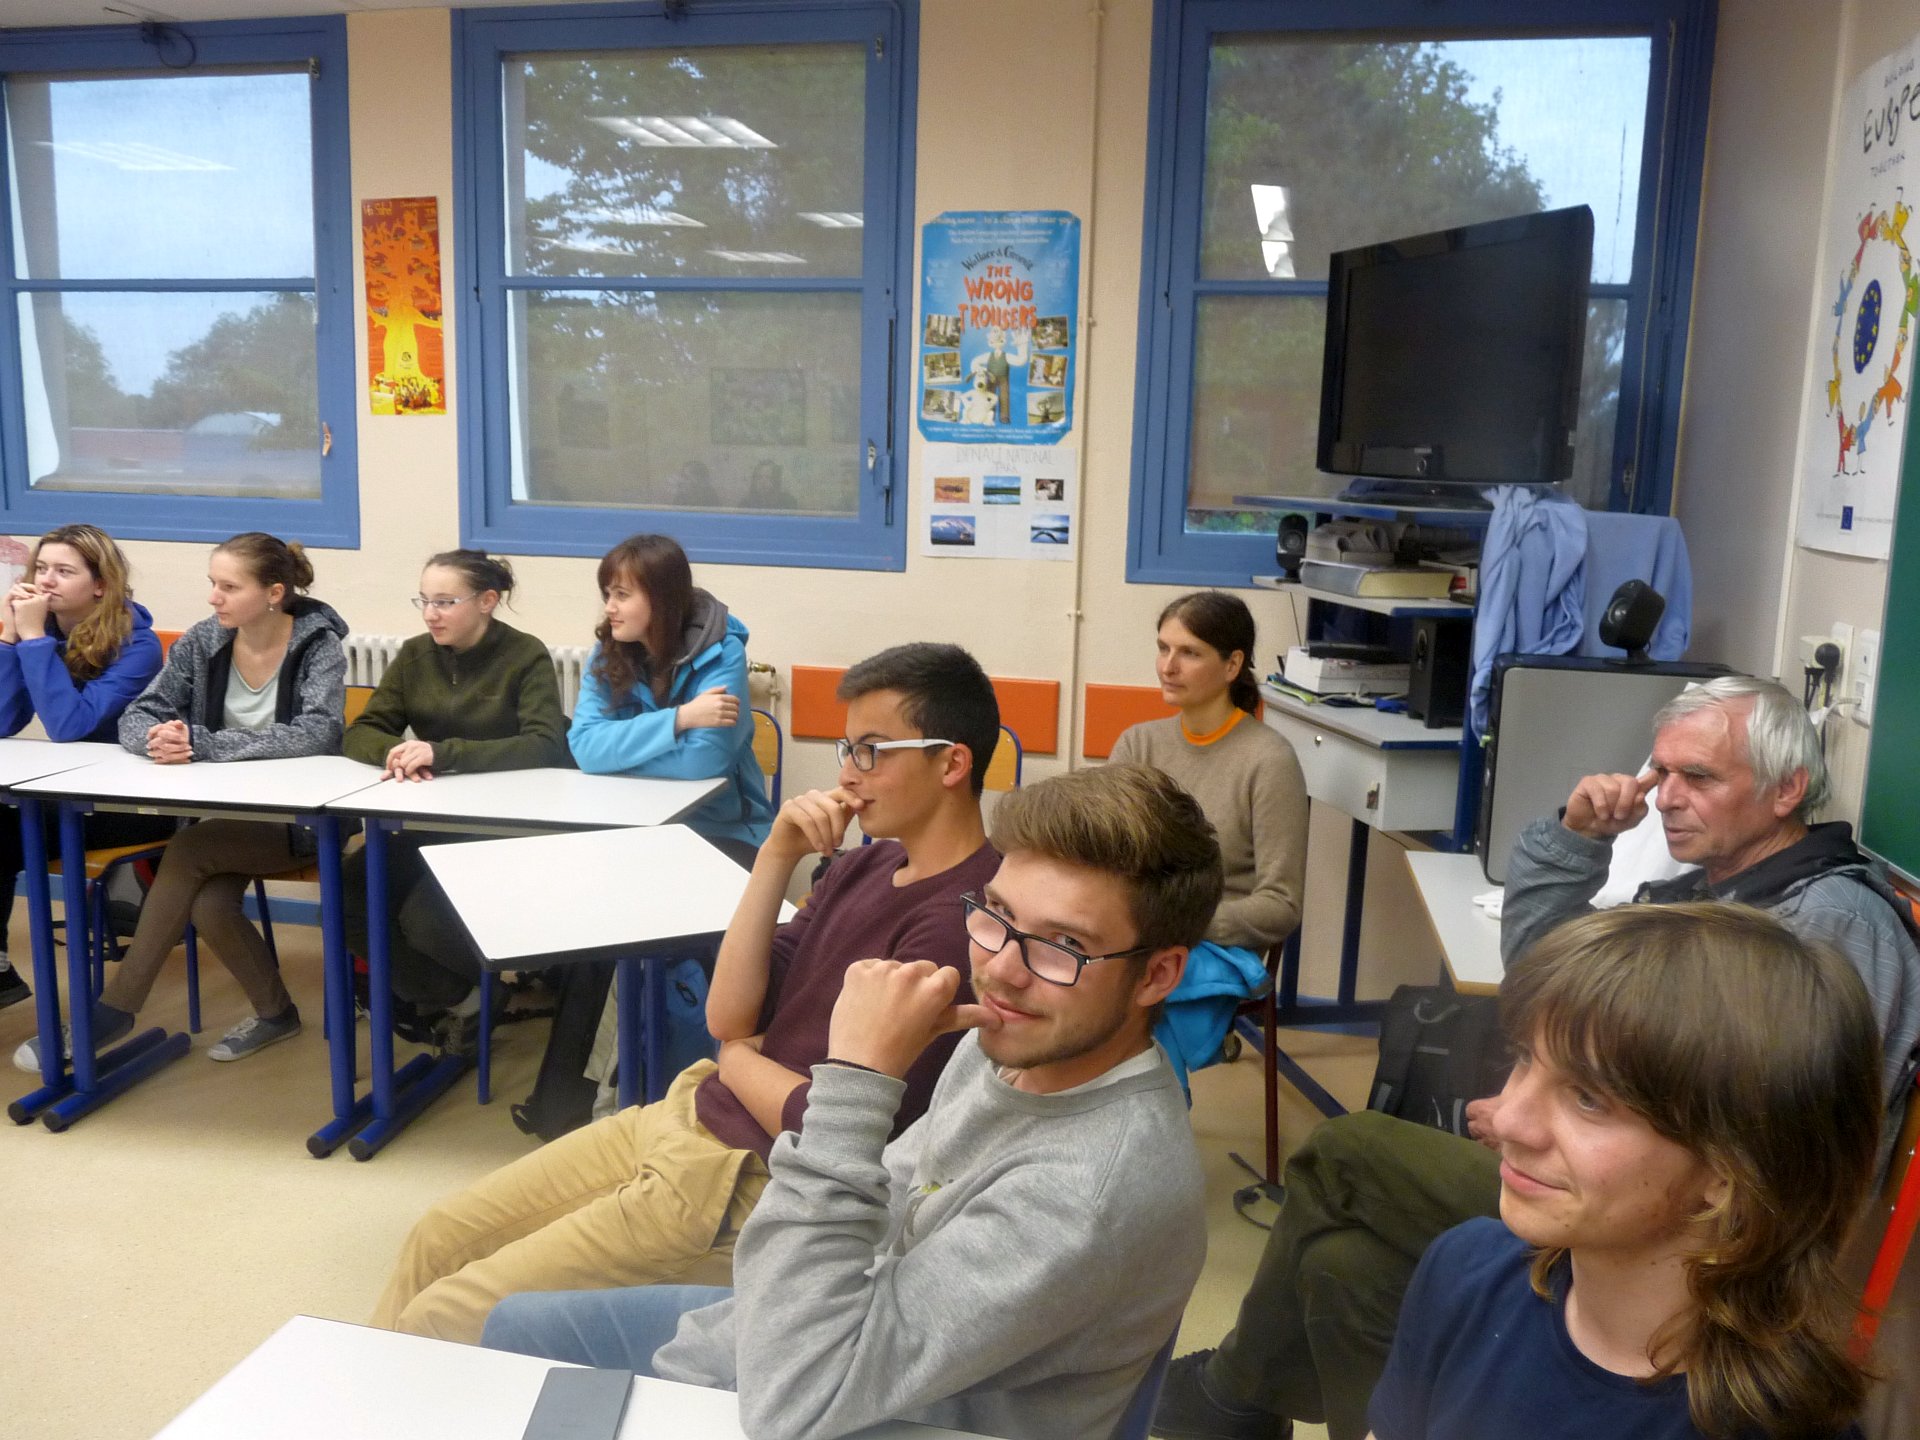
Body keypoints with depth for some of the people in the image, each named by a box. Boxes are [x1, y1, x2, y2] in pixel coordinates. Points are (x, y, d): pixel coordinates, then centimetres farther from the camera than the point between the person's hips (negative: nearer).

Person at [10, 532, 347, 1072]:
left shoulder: (318, 643, -12)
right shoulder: (202, 642, 1)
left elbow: (319, 732, -27)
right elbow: (135, 716, 2)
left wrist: (201, 743, -33)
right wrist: (158, 738, -25)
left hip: (300, 813, -4)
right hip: (227, 811, 4)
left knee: (188, 851, -27)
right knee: (208, 905, -23)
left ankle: (115, 1008, -13)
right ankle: (274, 1011, 3)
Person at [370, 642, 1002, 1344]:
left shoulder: (958, 922, -23)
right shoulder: (867, 865, 6)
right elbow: (728, 1014, 2)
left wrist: (739, 1059, -3)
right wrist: (776, 858, -9)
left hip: (749, 1185, -8)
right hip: (688, 1115, 9)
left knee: (440, 1322, -3)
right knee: (438, 1238, 16)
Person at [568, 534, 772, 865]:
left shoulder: (721, 652, -13)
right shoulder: (608, 652, 0)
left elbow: (703, 758, -23)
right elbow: (583, 745, -14)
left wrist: (615, 751, -12)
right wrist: (678, 718, -24)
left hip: (720, 830, -4)